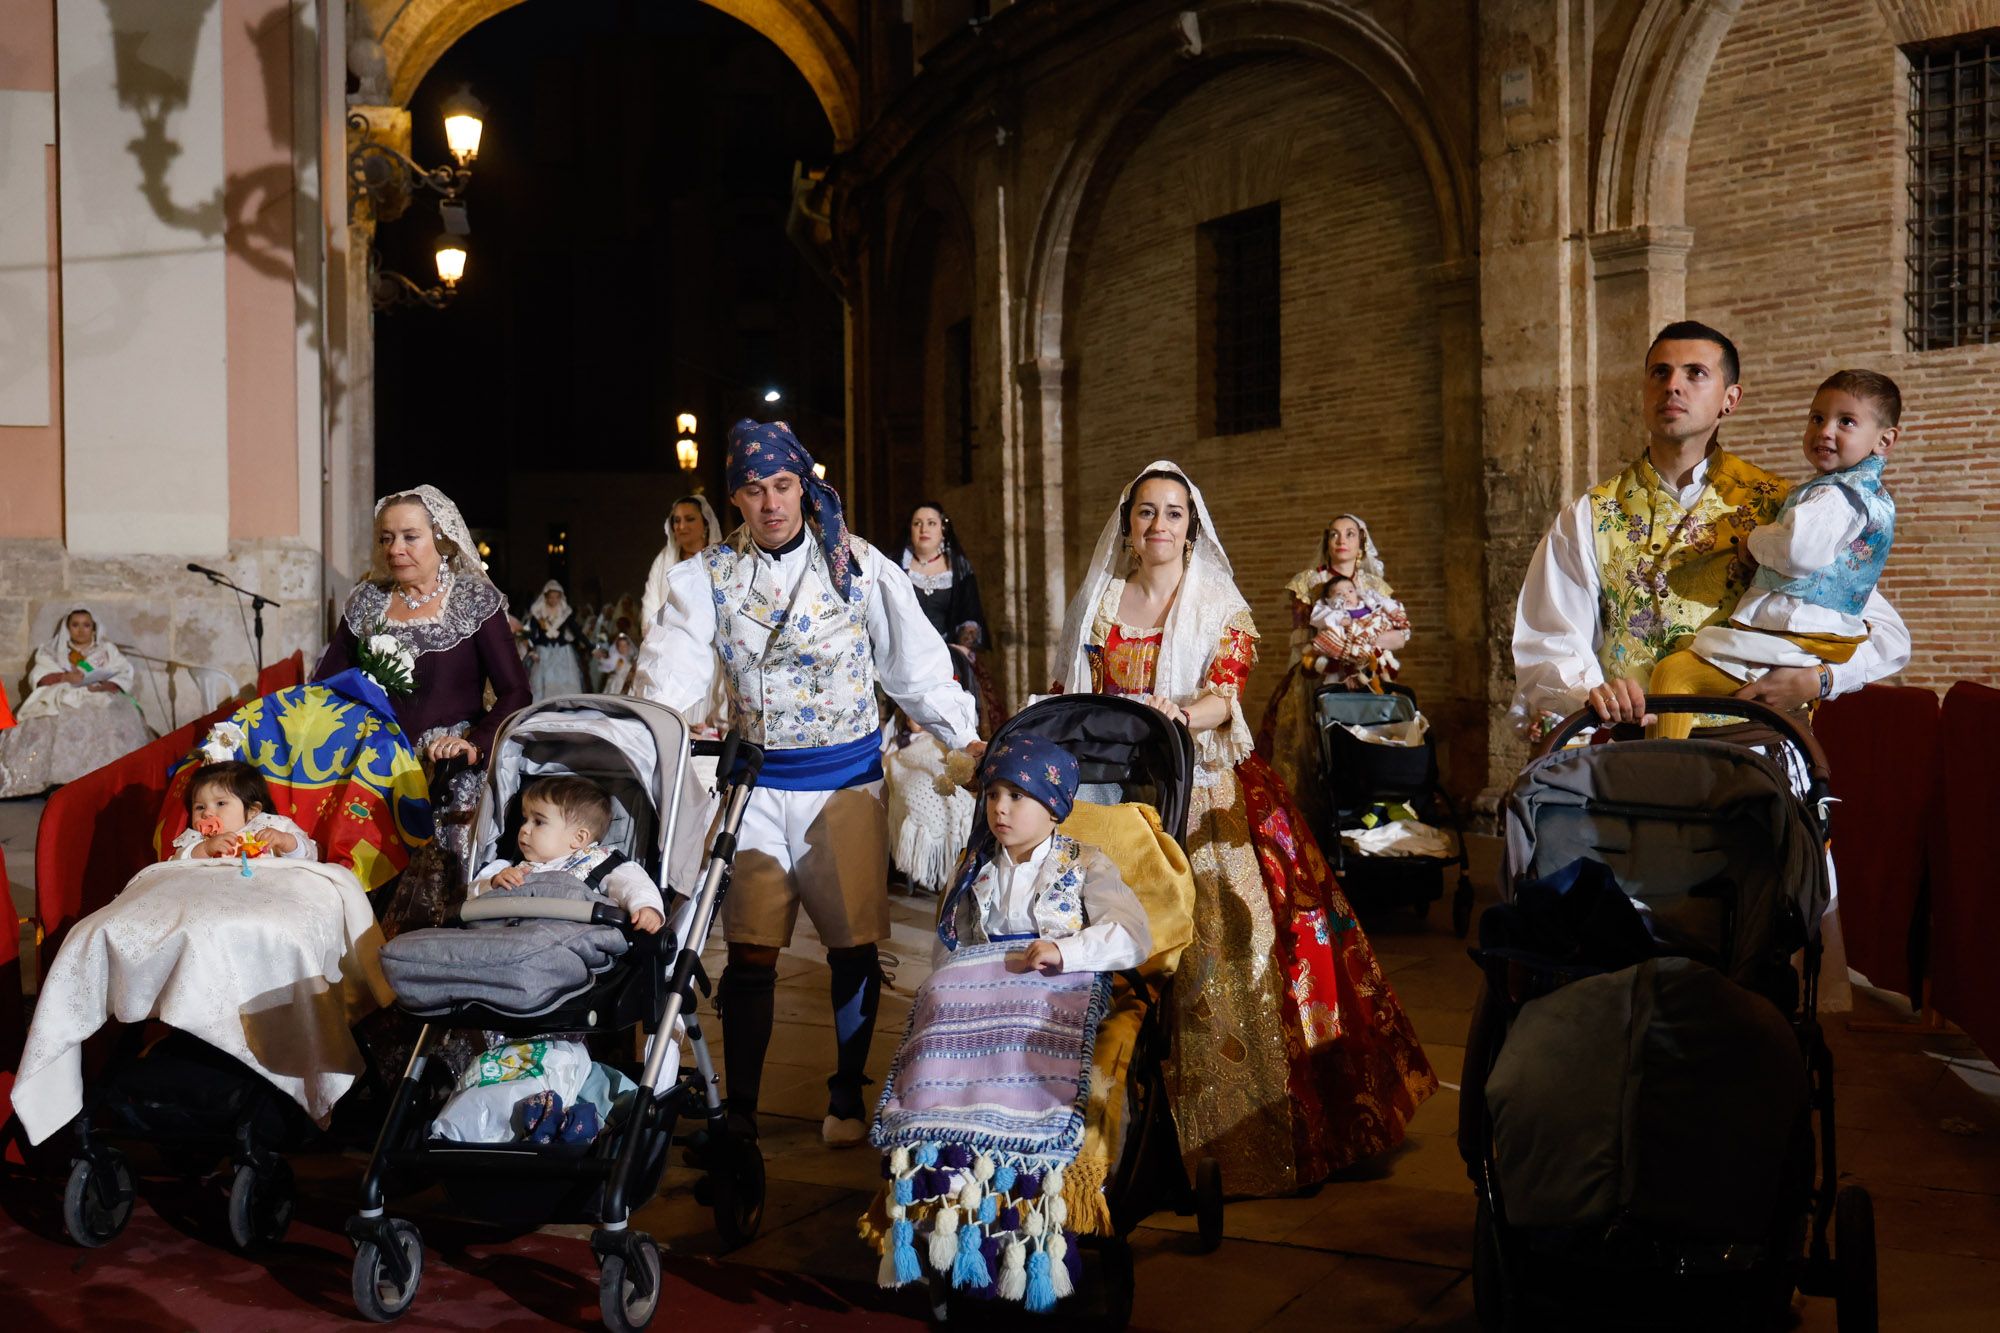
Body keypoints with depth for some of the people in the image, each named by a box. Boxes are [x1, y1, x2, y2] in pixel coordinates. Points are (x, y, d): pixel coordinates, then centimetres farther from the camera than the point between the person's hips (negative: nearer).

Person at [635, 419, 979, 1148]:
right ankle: (739, 1109, 14)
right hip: (755, 781, 1)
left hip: (846, 779, 0)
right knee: (749, 951, 1)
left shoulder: (858, 565, -2)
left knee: (854, 946, 5)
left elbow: (917, 663, -1)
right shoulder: (708, 575, 0)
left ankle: (847, 1099, 23)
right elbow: (670, 674, -8)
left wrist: (969, 741, -9)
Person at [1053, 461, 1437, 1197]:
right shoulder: (1098, 604, 14)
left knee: (1223, 939, -10)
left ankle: (1240, 1136, -1)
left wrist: (1175, 716, -28)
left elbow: (1223, 697, -8)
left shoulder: (1222, 608, 6)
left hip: (1207, 799, -2)